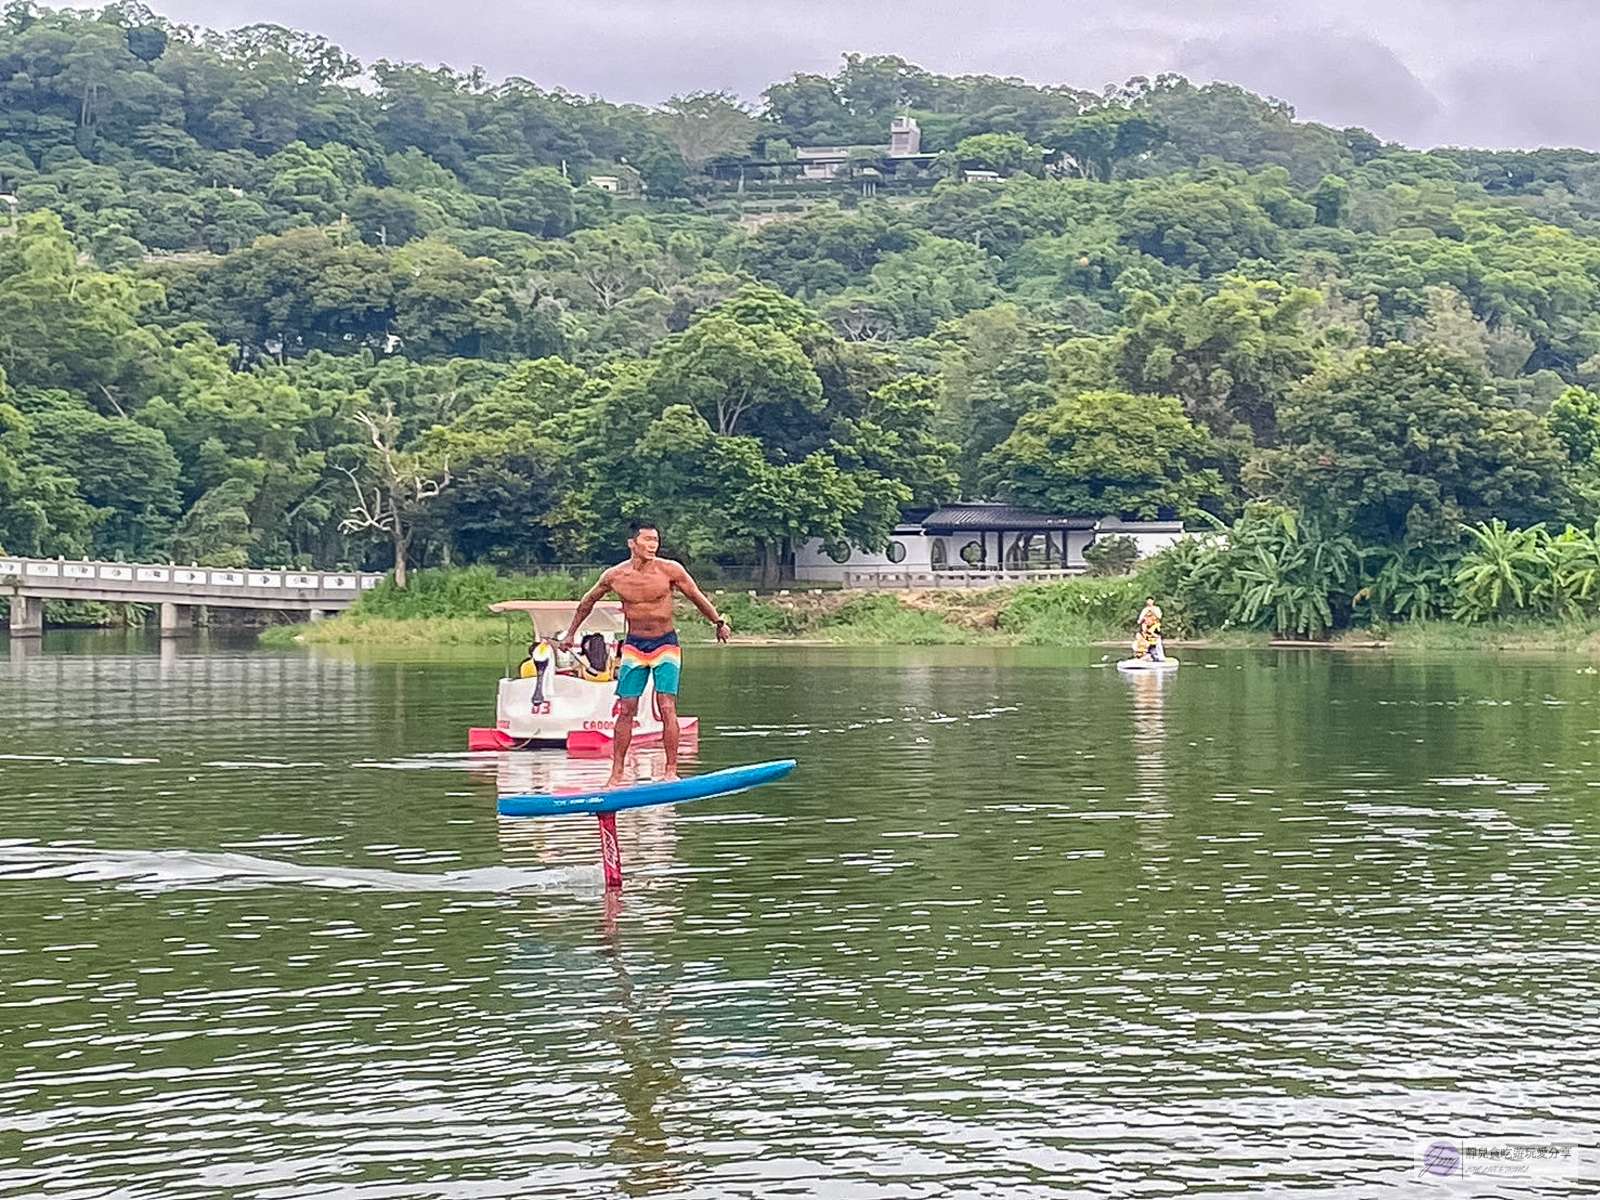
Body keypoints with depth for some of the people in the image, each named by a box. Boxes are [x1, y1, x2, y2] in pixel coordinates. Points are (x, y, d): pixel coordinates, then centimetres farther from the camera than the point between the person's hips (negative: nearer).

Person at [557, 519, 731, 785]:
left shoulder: (671, 570, -11)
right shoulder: (614, 576, -5)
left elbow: (697, 597, 3)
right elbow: (587, 602, 12)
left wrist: (719, 622, -1)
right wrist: (570, 634, 18)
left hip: (665, 644, -2)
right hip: (634, 645, 2)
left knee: (667, 707, -10)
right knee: (626, 710, -1)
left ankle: (671, 771, -5)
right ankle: (616, 775, 4)